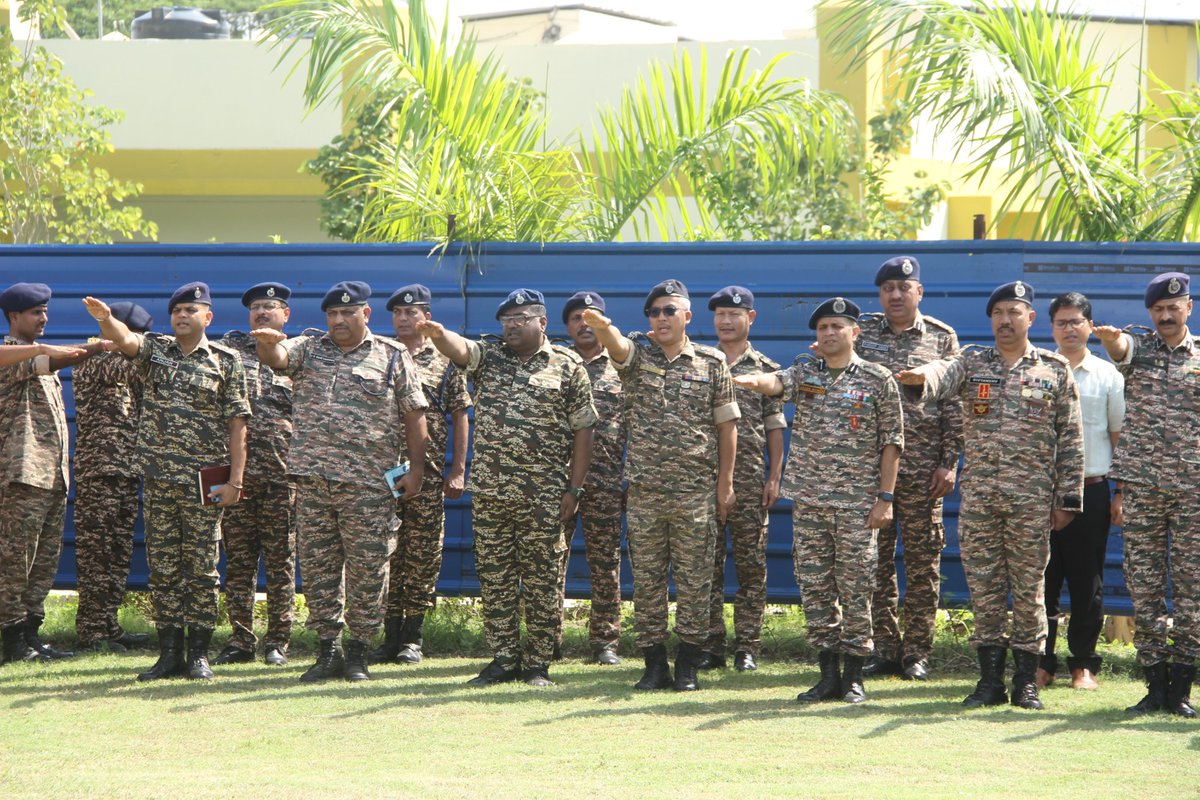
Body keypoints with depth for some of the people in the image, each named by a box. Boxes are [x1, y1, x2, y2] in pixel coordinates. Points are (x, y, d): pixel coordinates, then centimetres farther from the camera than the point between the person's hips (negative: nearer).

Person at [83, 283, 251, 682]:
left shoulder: (226, 361, 1)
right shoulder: (154, 348, 9)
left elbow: (237, 422, -2)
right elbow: (126, 339, -13)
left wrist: (235, 479, -8)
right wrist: (105, 318, -36)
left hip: (205, 480, -3)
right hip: (158, 477, 3)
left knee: (202, 567, 0)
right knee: (162, 566, 5)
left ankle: (199, 653, 5)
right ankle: (169, 652, 10)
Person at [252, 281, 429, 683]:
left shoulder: (393, 356, 8)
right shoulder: (309, 349, 14)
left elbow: (414, 416, 6)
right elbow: (277, 357, -7)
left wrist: (416, 469, -1)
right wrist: (267, 343, -31)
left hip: (368, 483, -3)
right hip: (312, 479, 3)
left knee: (367, 568, -2)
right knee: (317, 567, 4)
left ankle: (357, 653, 8)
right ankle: (327, 651, 11)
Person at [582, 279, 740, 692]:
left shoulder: (712, 362, 4)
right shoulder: (637, 355, 5)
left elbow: (726, 426, 6)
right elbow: (616, 344, -20)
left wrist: (724, 484, 1)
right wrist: (601, 326, -44)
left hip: (697, 490, -1)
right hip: (644, 488, 1)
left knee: (694, 580, 1)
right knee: (646, 580, 4)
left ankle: (687, 666, 9)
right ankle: (654, 665, 11)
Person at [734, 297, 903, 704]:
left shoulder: (878, 379, 1)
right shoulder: (805, 373, 9)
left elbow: (891, 441, 0)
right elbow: (777, 383, -13)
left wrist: (885, 498, -6)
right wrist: (753, 381, -38)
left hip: (857, 503, -3)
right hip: (809, 501, 3)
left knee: (855, 590, -1)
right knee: (814, 588, 5)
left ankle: (853, 676, 8)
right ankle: (828, 674, 12)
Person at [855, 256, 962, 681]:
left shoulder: (942, 338, 4)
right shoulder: (862, 332, 8)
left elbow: (954, 404, 2)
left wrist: (950, 462, -3)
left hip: (923, 467, -2)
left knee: (923, 560, 0)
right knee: (875, 558, 3)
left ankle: (917, 652, 7)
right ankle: (883, 648, 10)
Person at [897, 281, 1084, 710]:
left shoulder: (1056, 370, 7)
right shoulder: (972, 362, 9)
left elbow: (1071, 440, 6)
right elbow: (944, 373, -15)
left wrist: (1068, 498, 1)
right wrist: (922, 376, -40)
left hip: (1032, 498, -1)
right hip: (977, 494, 1)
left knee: (1029, 587, 2)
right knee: (983, 586, 3)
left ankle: (1026, 681, 8)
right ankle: (990, 678, 10)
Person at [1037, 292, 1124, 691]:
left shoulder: (1108, 376, 8)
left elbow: (1120, 436, 9)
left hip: (1091, 490, 0)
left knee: (1087, 583, 2)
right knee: (1041, 580, 1)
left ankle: (1084, 664, 11)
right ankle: (1041, 663, 8)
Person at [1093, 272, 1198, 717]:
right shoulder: (1139, 347, 7)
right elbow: (1122, 350, -17)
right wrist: (1111, 338, -40)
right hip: (1142, 488, 0)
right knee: (1143, 587, 0)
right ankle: (1155, 684, 7)